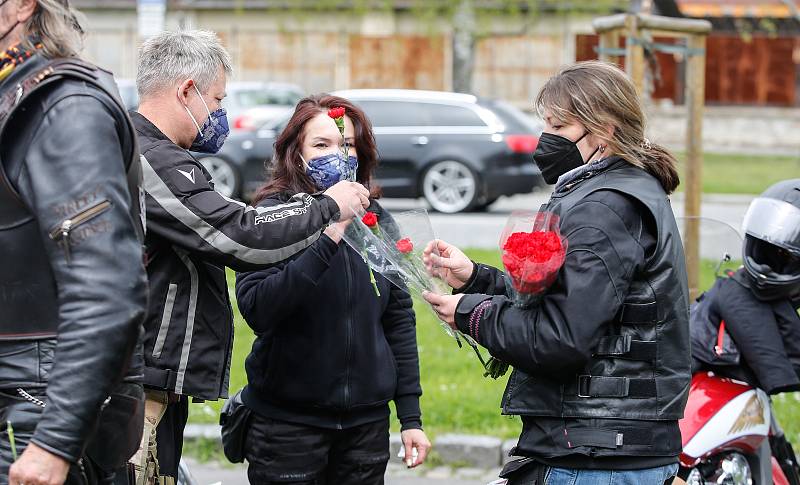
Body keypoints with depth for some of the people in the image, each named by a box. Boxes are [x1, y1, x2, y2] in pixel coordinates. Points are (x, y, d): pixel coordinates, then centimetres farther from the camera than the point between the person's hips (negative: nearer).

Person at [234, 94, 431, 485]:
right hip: (287, 420, -4)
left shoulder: (378, 223, 7)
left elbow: (399, 321, 11)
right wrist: (325, 239, -27)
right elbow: (257, 310, -21)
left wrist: (410, 417, 8)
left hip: (366, 422, 4)